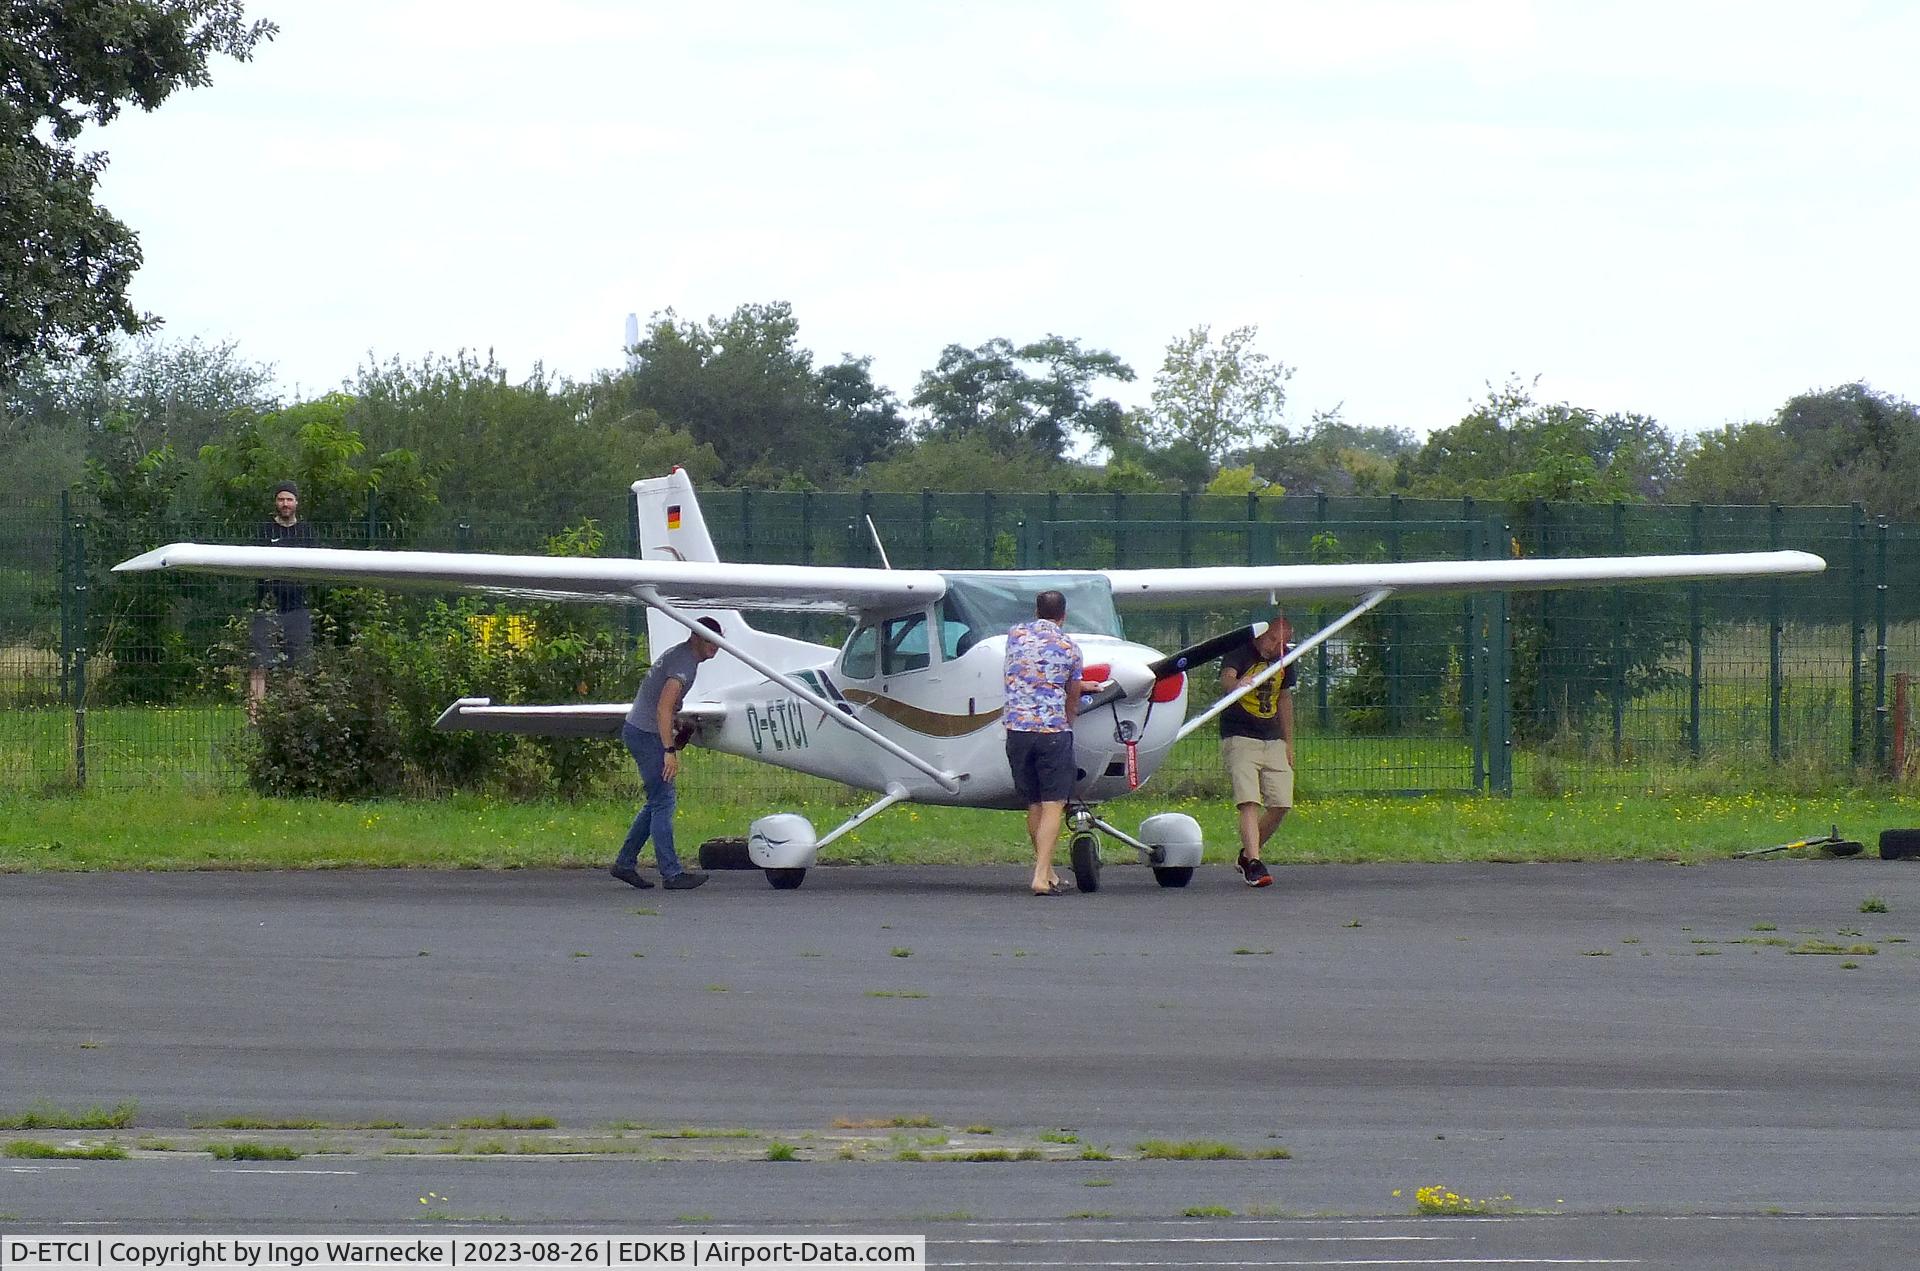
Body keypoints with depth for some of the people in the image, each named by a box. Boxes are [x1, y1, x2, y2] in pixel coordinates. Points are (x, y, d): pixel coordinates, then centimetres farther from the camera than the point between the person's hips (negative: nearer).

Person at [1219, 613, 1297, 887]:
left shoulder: (1285, 658, 9)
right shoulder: (1241, 651, -10)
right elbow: (1226, 678, -29)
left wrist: (1288, 744, 21)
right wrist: (1236, 684, -55)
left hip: (1273, 741, 6)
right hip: (1239, 738, -6)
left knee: (1281, 805, 1)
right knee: (1249, 802, -17)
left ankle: (1247, 855, 20)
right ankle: (1253, 865, -23)